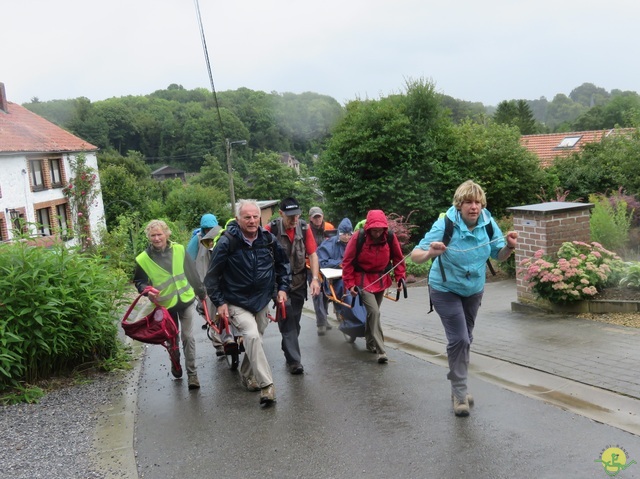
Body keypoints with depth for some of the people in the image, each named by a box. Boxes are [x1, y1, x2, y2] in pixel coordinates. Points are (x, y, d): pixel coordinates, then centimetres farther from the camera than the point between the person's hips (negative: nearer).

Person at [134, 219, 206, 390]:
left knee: (188, 337, -3)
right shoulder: (143, 259, -10)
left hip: (186, 300, 0)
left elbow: (192, 272, 5)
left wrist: (201, 292, 12)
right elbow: (139, 281, 0)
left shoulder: (179, 250, -4)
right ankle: (175, 365, 43)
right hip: (165, 305, 0)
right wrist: (147, 289, -22)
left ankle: (192, 374, 6)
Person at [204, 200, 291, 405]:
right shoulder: (227, 242, -18)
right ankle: (266, 385, -20)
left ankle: (247, 376, 39)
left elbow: (283, 263, 12)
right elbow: (212, 275, -10)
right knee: (252, 336, -24)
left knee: (255, 339, 15)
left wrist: (282, 287, 5)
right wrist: (219, 302, -12)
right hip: (237, 302, -5)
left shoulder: (268, 239, -5)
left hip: (262, 300, 5)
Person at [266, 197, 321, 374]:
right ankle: (294, 360, -4)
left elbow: (312, 254, -3)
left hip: (299, 281, 4)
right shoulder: (271, 229, -14)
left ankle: (289, 351, 31)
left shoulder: (304, 228, -4)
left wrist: (315, 278, -12)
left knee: (294, 319, 13)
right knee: (287, 319, -9)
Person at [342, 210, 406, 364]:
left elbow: (398, 258, 3)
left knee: (373, 312, 17)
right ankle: (380, 351, -14)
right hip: (363, 279, -4)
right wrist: (350, 283, -15)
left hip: (381, 279, 4)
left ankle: (370, 342, 37)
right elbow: (347, 262, -12)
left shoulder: (390, 237, -12)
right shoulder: (358, 237, -20)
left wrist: (400, 276, -4)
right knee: (374, 312, -16)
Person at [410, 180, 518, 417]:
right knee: (459, 339, -12)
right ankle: (460, 393, 5)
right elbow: (415, 255, -28)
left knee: (465, 339, 17)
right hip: (445, 290, -5)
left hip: (474, 290, 5)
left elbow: (499, 255, -3)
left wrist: (509, 246, -25)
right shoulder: (445, 224, -27)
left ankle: (458, 386, 36)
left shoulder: (488, 223, -15)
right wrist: (430, 253, -49)